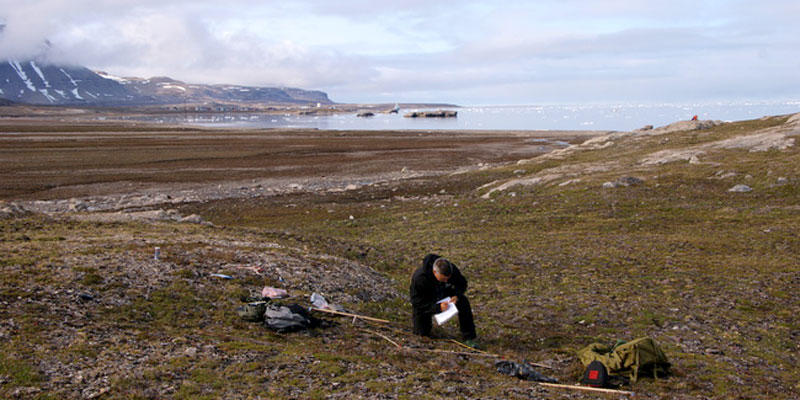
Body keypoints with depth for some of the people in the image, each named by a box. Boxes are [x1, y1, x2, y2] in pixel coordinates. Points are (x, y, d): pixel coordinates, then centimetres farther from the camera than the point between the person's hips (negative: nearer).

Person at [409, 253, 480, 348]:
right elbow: (417, 301, -31)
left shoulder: (453, 270, -26)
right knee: (423, 332, -3)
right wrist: (437, 307, -42)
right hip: (425, 303, -2)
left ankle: (468, 338, -19)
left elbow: (462, 283, -6)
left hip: (443, 295, 3)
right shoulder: (419, 277, -38)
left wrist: (457, 296, -28)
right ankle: (427, 322, 35)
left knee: (463, 302, -26)